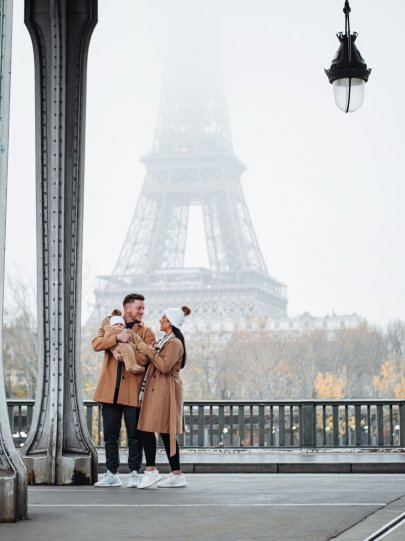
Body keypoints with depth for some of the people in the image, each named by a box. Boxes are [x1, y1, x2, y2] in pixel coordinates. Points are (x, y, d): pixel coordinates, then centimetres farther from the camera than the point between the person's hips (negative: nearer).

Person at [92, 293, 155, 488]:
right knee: (110, 434, 7)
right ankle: (112, 474, 15)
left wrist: (124, 357, -21)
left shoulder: (147, 332, 5)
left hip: (133, 389, -2)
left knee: (134, 434, 1)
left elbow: (145, 357, -10)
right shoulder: (108, 323, 11)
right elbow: (96, 343, -6)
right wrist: (116, 337, -20)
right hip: (110, 388, 2)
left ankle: (134, 473, 11)